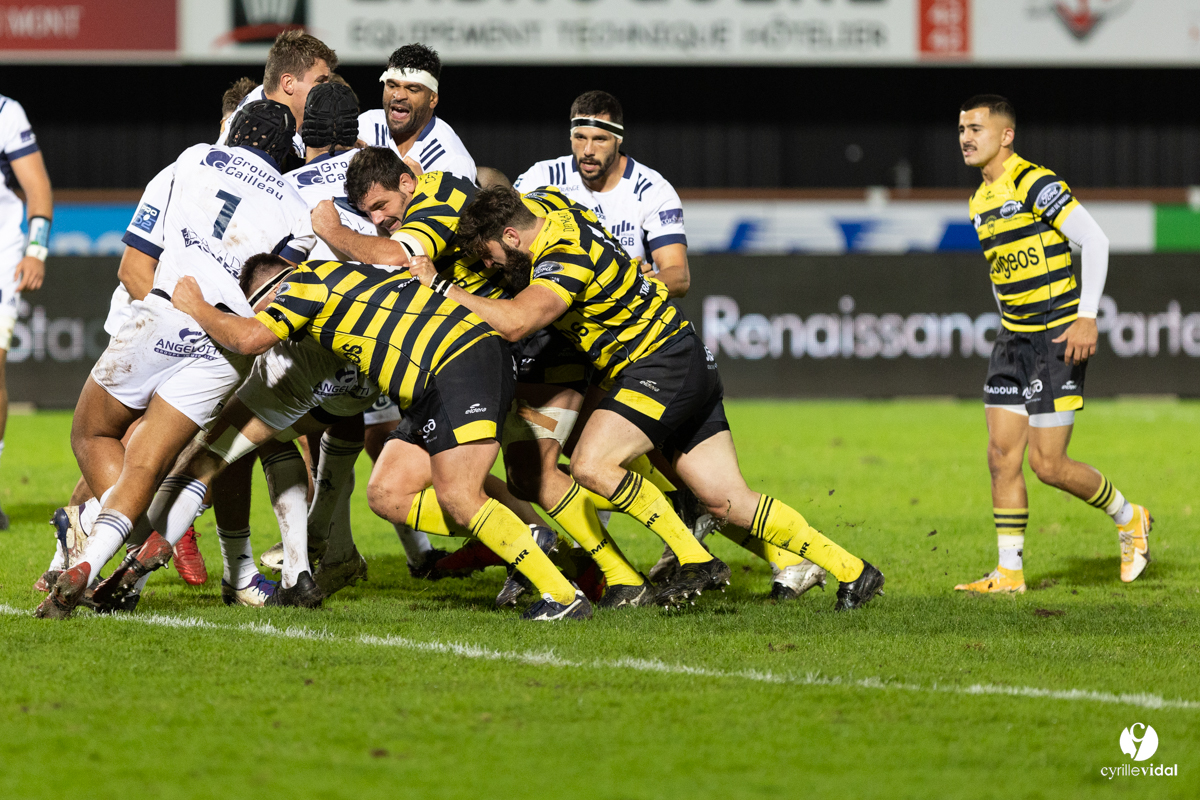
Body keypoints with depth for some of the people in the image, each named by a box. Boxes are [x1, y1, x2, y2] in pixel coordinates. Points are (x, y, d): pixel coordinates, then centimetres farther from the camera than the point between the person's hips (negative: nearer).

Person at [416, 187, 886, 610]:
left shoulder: (564, 258, -22)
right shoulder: (556, 216, 7)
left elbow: (513, 323, -37)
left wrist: (442, 288, -28)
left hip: (664, 365, -10)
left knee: (592, 464, -21)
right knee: (727, 502, 5)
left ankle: (696, 560, -14)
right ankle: (851, 571, 8)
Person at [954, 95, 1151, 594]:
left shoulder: (1036, 184, -15)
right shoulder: (980, 202, 12)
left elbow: (1094, 240, -18)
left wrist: (1088, 317, -21)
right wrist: (1009, 322, 17)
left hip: (1059, 338, -8)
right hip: (1013, 342, 8)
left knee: (1047, 464, -8)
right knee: (1002, 455, 1)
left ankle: (1128, 519, 15)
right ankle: (1009, 572, 5)